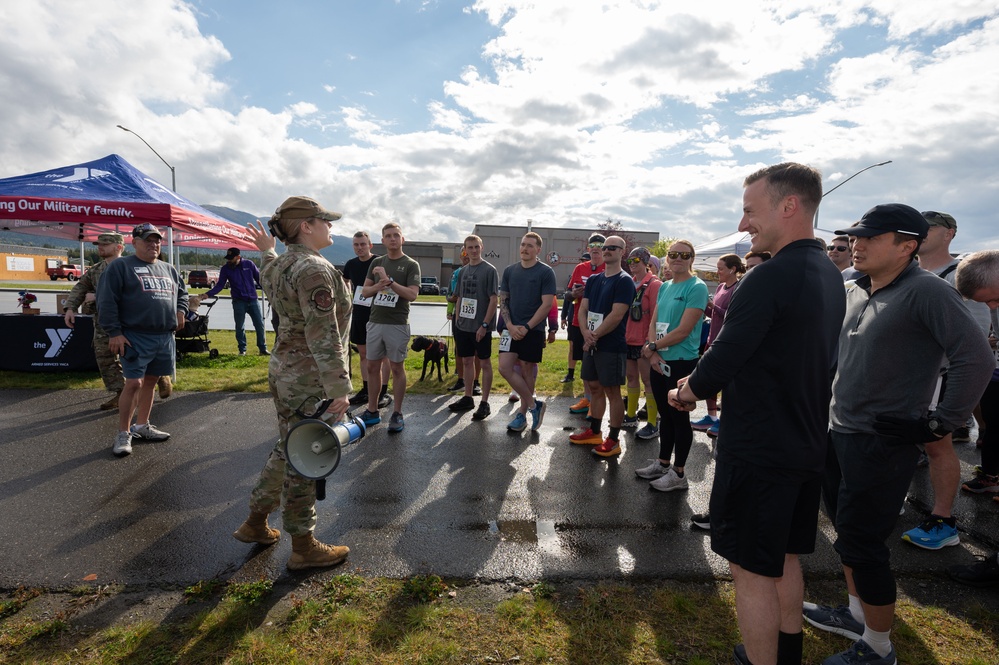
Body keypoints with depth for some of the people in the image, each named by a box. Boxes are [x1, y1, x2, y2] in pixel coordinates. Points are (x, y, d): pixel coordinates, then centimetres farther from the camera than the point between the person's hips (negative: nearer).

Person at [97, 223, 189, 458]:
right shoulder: (120, 266, -2)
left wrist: (181, 310, 9)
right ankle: (123, 434, 6)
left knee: (150, 382, 14)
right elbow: (107, 301, -7)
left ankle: (142, 426, 27)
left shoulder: (169, 269, 17)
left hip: (165, 337, 6)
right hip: (135, 337, -6)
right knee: (134, 383, -9)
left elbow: (181, 292, 30)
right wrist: (114, 332, -12)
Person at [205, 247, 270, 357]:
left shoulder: (249, 264, -1)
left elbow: (259, 278, 7)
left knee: (259, 324, 3)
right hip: (239, 302, 0)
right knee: (240, 327, 3)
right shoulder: (225, 269, 0)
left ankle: (263, 348, 13)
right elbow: (220, 285, 1)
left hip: (253, 300, 0)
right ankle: (242, 350, 16)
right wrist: (208, 294, -12)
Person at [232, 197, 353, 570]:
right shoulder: (315, 269, -20)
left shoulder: (279, 265, 10)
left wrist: (266, 252, 51)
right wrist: (338, 388, -23)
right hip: (309, 379, -10)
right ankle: (303, 548, 20)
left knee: (287, 451, 24)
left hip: (284, 370, 10)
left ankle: (255, 523, 40)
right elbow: (323, 336, -24)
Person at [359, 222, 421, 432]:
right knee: (372, 367, 10)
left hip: (397, 325, -5)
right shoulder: (376, 262, 11)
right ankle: (372, 411, 22)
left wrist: (389, 281, -21)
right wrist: (380, 285, -12)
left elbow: (412, 294, -15)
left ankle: (397, 414, 12)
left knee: (397, 368, 2)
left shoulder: (411, 265, -4)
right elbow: (365, 291, 8)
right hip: (375, 322, 5)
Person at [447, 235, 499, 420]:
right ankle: (467, 398, 25)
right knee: (467, 361, 13)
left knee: (484, 363, 2)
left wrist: (485, 325, -17)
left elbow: (493, 299, -12)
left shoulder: (489, 270, -7)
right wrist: (457, 321, 9)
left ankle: (484, 403, 9)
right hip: (463, 326, 6)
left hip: (481, 326, -6)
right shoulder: (463, 271, 11)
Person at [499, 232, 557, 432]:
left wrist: (527, 327, -15)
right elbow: (503, 300, 8)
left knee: (527, 370, 3)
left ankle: (522, 414, 19)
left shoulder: (546, 272, -6)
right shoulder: (510, 270, 8)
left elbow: (547, 305, -10)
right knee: (505, 367, -6)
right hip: (512, 329, 4)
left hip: (533, 330, -4)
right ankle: (533, 405, 9)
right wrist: (510, 325, -6)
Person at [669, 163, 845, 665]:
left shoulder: (769, 277, -22)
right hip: (807, 444, 10)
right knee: (784, 558, 24)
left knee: (753, 570, 6)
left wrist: (687, 391, -2)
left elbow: (720, 362, -23)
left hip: (757, 450, -9)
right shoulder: (829, 274, 8)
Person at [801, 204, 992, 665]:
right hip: (838, 433, 8)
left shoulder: (926, 291, -15)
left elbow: (976, 360, -21)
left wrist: (939, 423, -17)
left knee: (861, 544, 2)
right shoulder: (854, 294, 7)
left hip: (883, 443, -8)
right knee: (846, 530, 20)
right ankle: (857, 614, 40)